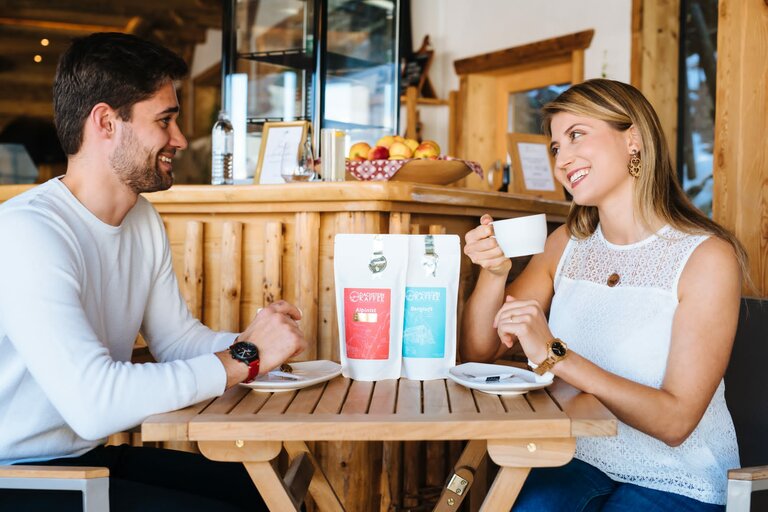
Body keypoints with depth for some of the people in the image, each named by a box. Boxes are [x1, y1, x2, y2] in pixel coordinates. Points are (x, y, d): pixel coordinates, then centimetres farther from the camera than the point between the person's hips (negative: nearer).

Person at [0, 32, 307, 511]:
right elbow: (93, 404, -34)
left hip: (92, 455, 8)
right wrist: (245, 358, -26)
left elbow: (178, 337, 8)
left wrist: (248, 342, -13)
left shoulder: (144, 220, 3)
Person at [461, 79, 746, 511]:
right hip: (581, 462, 4)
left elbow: (675, 420, -19)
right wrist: (493, 275, -15)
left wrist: (554, 355, -27)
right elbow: (479, 352, 3)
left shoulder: (707, 257, -13)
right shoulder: (567, 244, 4)